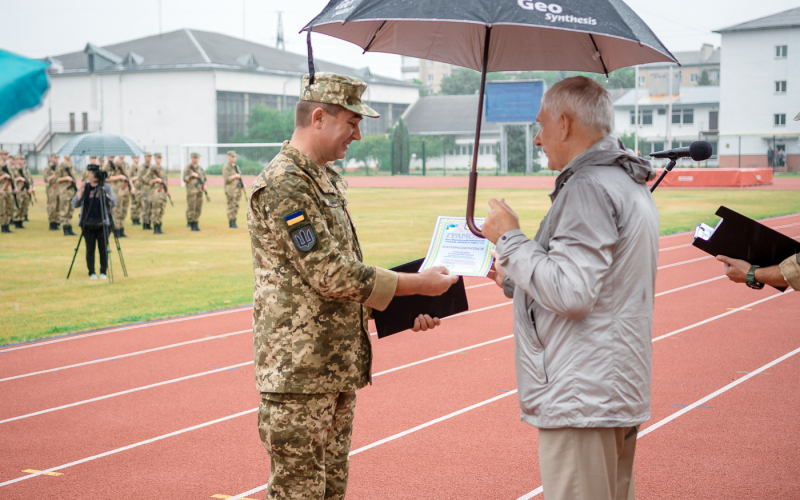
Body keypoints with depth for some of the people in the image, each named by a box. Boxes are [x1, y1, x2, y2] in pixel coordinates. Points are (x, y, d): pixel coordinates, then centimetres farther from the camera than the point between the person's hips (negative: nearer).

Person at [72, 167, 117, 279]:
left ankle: (103, 272, 8)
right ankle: (91, 273, 8)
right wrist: (81, 191, -12)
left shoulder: (106, 187, 4)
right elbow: (74, 204, 2)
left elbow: (113, 203, -4)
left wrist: (104, 193, -20)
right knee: (90, 249, 1)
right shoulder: (84, 187, 8)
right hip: (88, 223, 1)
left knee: (103, 248, -2)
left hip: (102, 223, -1)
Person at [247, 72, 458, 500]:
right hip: (298, 370, -10)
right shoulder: (283, 185, -17)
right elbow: (330, 275, -21)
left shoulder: (328, 182, 16)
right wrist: (417, 284, -15)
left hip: (338, 368, 10)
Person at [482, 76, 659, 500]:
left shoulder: (589, 187, -17)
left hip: (583, 398, -11)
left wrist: (510, 239, -12)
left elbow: (571, 294, -23)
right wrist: (516, 278, 26)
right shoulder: (629, 183, 17)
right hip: (621, 390, 11)